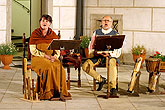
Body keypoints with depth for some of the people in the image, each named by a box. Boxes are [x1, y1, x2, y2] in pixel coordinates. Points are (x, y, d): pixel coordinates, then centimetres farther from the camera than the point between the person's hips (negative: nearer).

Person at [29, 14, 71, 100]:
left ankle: (62, 92, -16)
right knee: (49, 67, -33)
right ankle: (48, 93, -25)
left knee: (59, 68, -26)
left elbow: (57, 50, 10)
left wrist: (54, 57, -12)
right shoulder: (35, 33, -1)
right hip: (38, 58, -3)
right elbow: (33, 50, -7)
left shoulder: (53, 34, 9)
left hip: (51, 58, 3)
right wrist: (45, 56, -14)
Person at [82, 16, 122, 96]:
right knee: (85, 66, -24)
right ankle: (101, 79, -5)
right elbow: (91, 47, 14)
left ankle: (113, 87, -41)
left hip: (110, 56, -3)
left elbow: (118, 51, 3)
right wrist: (95, 53, -8)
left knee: (112, 63, -40)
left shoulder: (115, 34, 10)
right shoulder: (96, 33, 18)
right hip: (97, 56, 3)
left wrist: (110, 54, -17)